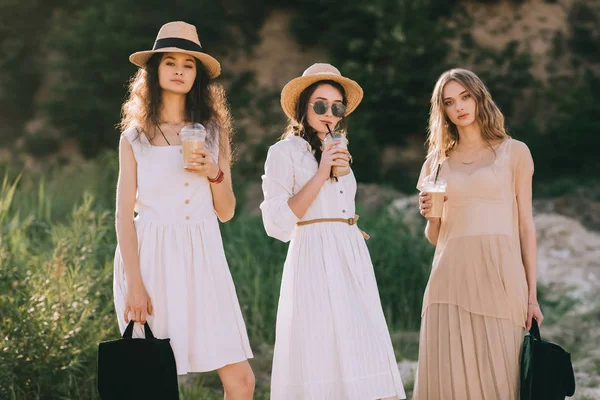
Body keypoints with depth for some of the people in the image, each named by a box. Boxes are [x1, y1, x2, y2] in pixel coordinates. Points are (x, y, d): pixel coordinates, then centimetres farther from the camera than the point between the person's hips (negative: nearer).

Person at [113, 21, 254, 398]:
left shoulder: (213, 131, 12)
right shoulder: (135, 137, 5)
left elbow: (226, 212, 12)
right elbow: (125, 215, -1)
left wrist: (215, 174, -8)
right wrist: (134, 283, -10)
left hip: (202, 256, 2)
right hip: (152, 255, -2)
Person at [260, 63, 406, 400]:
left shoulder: (339, 154, 20)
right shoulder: (284, 152, -1)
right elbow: (277, 223, -11)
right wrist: (320, 174, -13)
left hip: (353, 262, 7)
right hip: (315, 262, -7)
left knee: (359, 358, -1)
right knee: (321, 361, -9)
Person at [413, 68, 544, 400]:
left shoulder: (514, 152, 8)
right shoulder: (437, 162, 15)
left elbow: (525, 225, 5)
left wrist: (532, 294, 0)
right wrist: (431, 215, -5)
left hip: (500, 275, -2)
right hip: (452, 276, 2)